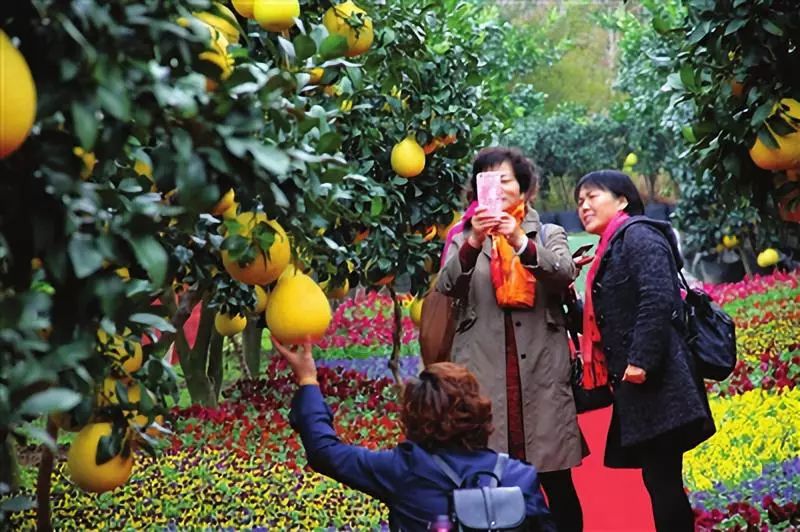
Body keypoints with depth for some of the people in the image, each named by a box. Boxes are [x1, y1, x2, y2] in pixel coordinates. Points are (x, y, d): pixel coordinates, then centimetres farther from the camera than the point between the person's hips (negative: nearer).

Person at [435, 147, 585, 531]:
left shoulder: (549, 235, 11)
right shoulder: (464, 237, 12)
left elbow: (565, 273, -10)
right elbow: (447, 286, -7)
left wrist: (522, 243, -27)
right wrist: (473, 243, -24)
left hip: (540, 370, 0)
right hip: (483, 371, 0)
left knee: (557, 484, 2)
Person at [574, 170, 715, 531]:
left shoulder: (638, 235, -5)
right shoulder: (613, 248, 22)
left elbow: (657, 299, -19)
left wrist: (640, 360, -23)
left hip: (655, 380, -10)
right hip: (638, 384, 10)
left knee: (662, 480, -9)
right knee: (659, 480, 9)